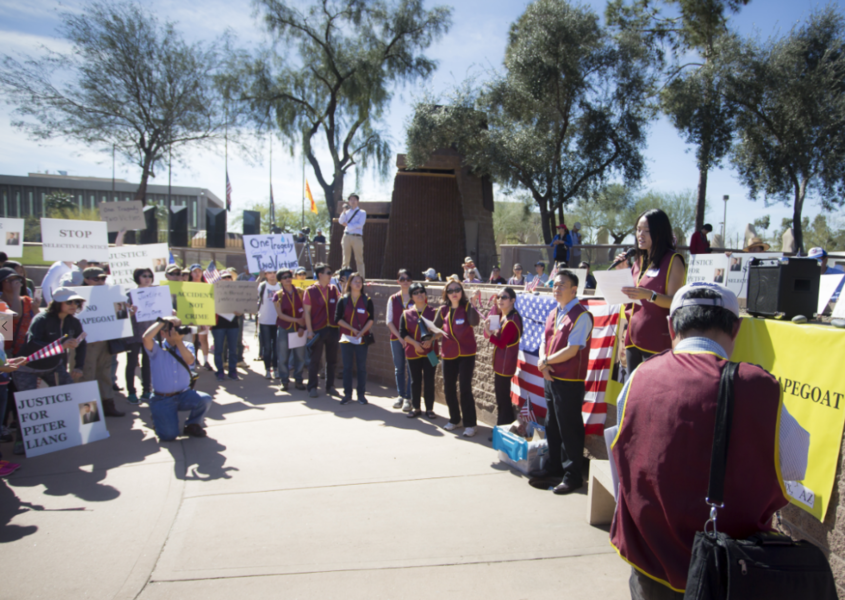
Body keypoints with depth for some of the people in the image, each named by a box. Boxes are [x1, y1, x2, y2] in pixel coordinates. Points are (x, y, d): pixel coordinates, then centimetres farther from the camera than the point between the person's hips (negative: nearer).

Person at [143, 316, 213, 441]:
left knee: (205, 399, -27)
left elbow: (190, 360, -14)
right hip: (162, 399, -3)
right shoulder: (157, 348, -2)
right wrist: (163, 321, -17)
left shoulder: (187, 346, 7)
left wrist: (178, 341, -18)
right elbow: (146, 338, -25)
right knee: (169, 435, -16)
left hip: (184, 394, 3)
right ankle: (159, 419, 21)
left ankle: (192, 425, 4)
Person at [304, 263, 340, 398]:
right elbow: (307, 312, -5)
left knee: (332, 360, 11)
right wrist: (309, 330, -9)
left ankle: (330, 386, 22)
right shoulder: (310, 290, -5)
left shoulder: (333, 289, 6)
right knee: (315, 360, 5)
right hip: (318, 330, -4)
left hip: (332, 329, 4)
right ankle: (312, 387, 15)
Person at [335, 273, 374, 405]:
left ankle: (361, 394, 11)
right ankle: (347, 394, 12)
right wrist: (352, 329, -11)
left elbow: (371, 319, -1)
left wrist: (362, 332, -14)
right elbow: (338, 319, 0)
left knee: (361, 367, 3)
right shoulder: (343, 300, 4)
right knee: (347, 367, 4)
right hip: (346, 338, 1)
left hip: (362, 339, -1)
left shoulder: (367, 300, 3)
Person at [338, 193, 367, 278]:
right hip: (347, 236, 3)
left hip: (357, 237, -3)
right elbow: (341, 222, 5)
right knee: (346, 258, 1)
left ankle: (361, 278, -6)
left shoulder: (362, 212, 9)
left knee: (359, 259, -6)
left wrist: (347, 225, -4)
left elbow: (360, 224, -5)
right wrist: (344, 212, -7)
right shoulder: (347, 212, 20)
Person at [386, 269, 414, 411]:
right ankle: (400, 395, 23)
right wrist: (399, 337, -6)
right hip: (396, 338, 2)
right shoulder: (393, 299, 6)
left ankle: (408, 398, 7)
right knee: (398, 368, 10)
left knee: (411, 368, -3)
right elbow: (389, 321, 4)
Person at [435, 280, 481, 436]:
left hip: (466, 354, -4)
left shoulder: (467, 307, -8)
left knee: (465, 388, -6)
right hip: (449, 354, 5)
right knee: (448, 388, 10)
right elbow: (435, 328, 12)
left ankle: (470, 424, 4)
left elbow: (475, 322, -27)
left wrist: (470, 303, -34)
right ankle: (454, 419, 28)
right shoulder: (443, 310, 4)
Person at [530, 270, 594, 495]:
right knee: (552, 425, 18)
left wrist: (545, 361, -10)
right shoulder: (552, 314, 12)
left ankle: (573, 475, 14)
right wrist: (543, 364, -5)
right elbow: (544, 343, 14)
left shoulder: (581, 316, -14)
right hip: (550, 379, 8)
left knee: (569, 429, 1)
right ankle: (554, 466, 34)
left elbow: (571, 350, -20)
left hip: (569, 382, -8)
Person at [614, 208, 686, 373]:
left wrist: (649, 295, -31)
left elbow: (675, 301, -14)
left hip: (657, 341, -7)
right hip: (634, 337, 7)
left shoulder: (673, 260, -6)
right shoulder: (640, 260, 15)